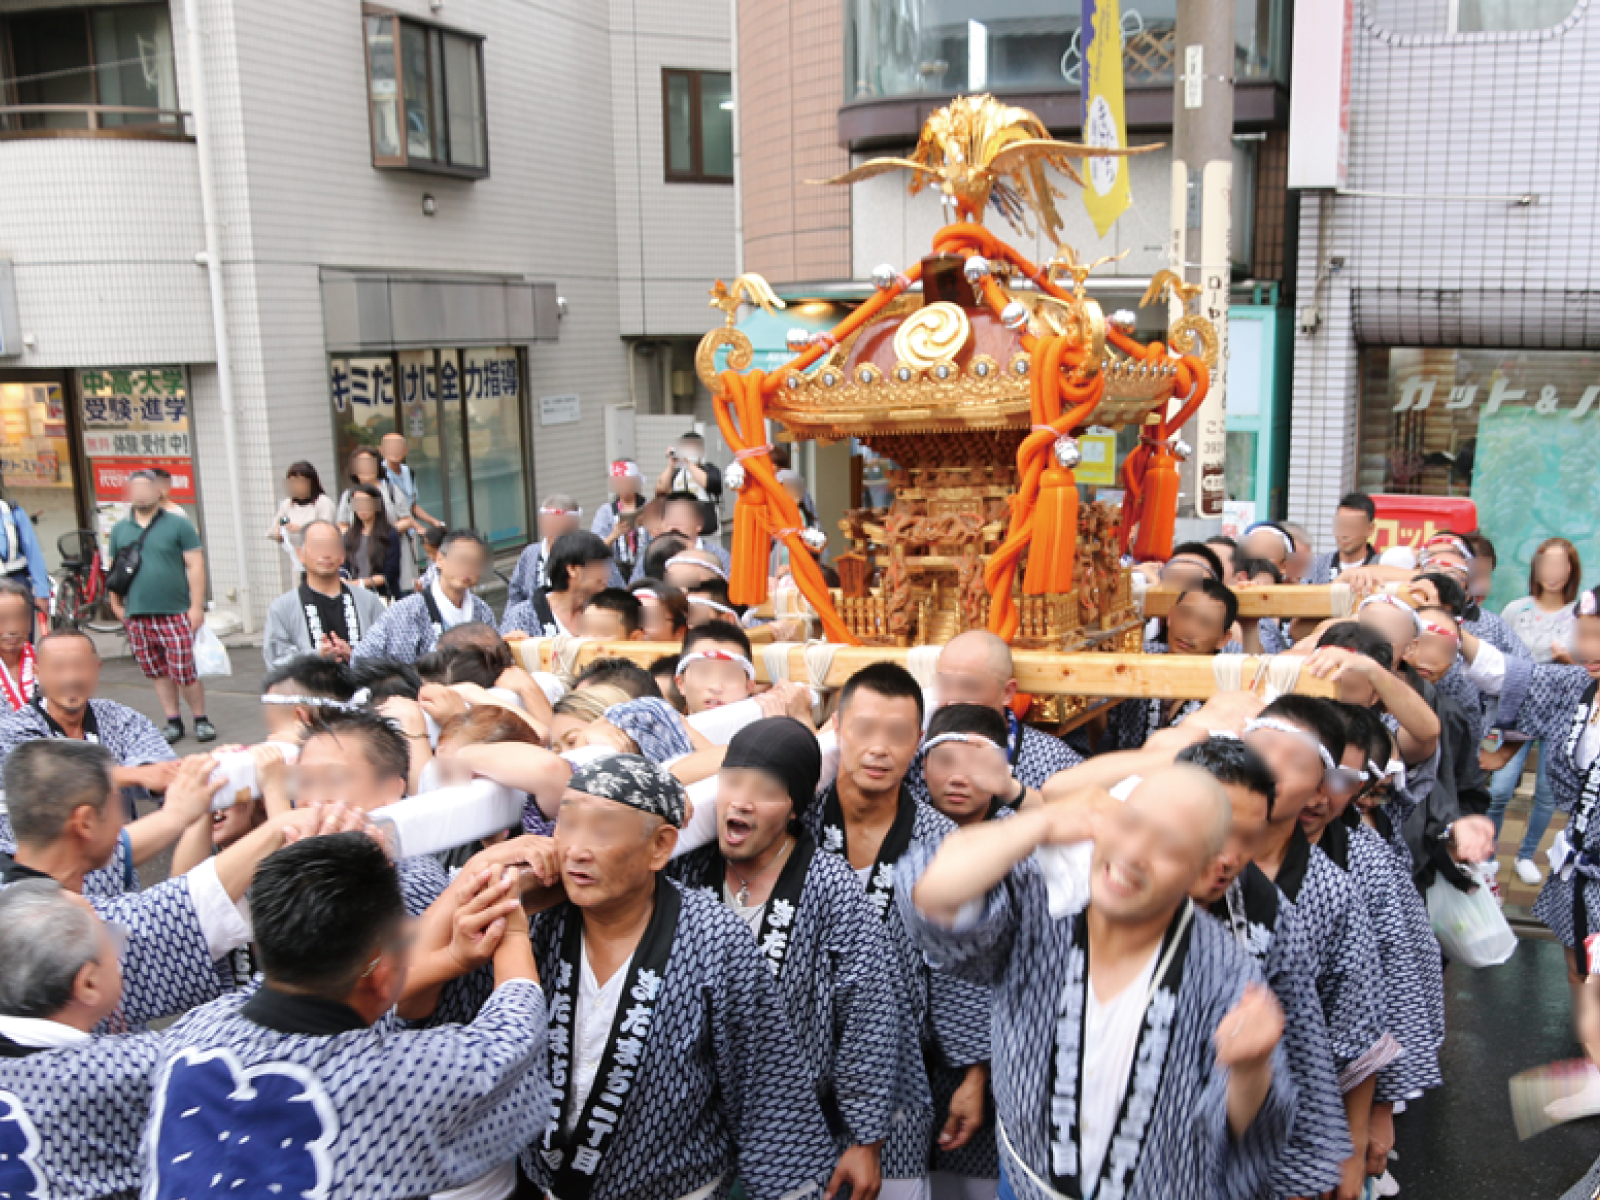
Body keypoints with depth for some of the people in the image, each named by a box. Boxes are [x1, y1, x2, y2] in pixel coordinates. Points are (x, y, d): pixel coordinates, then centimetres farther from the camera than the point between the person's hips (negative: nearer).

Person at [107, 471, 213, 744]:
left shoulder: (177, 525, 1)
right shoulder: (120, 530, 13)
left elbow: (195, 566, -3)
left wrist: (196, 606, -8)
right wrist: (116, 604, 11)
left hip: (175, 612, -4)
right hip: (137, 616, 4)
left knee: (184, 671, -7)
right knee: (157, 673, 8)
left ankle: (201, 719, 8)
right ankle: (173, 722, 18)